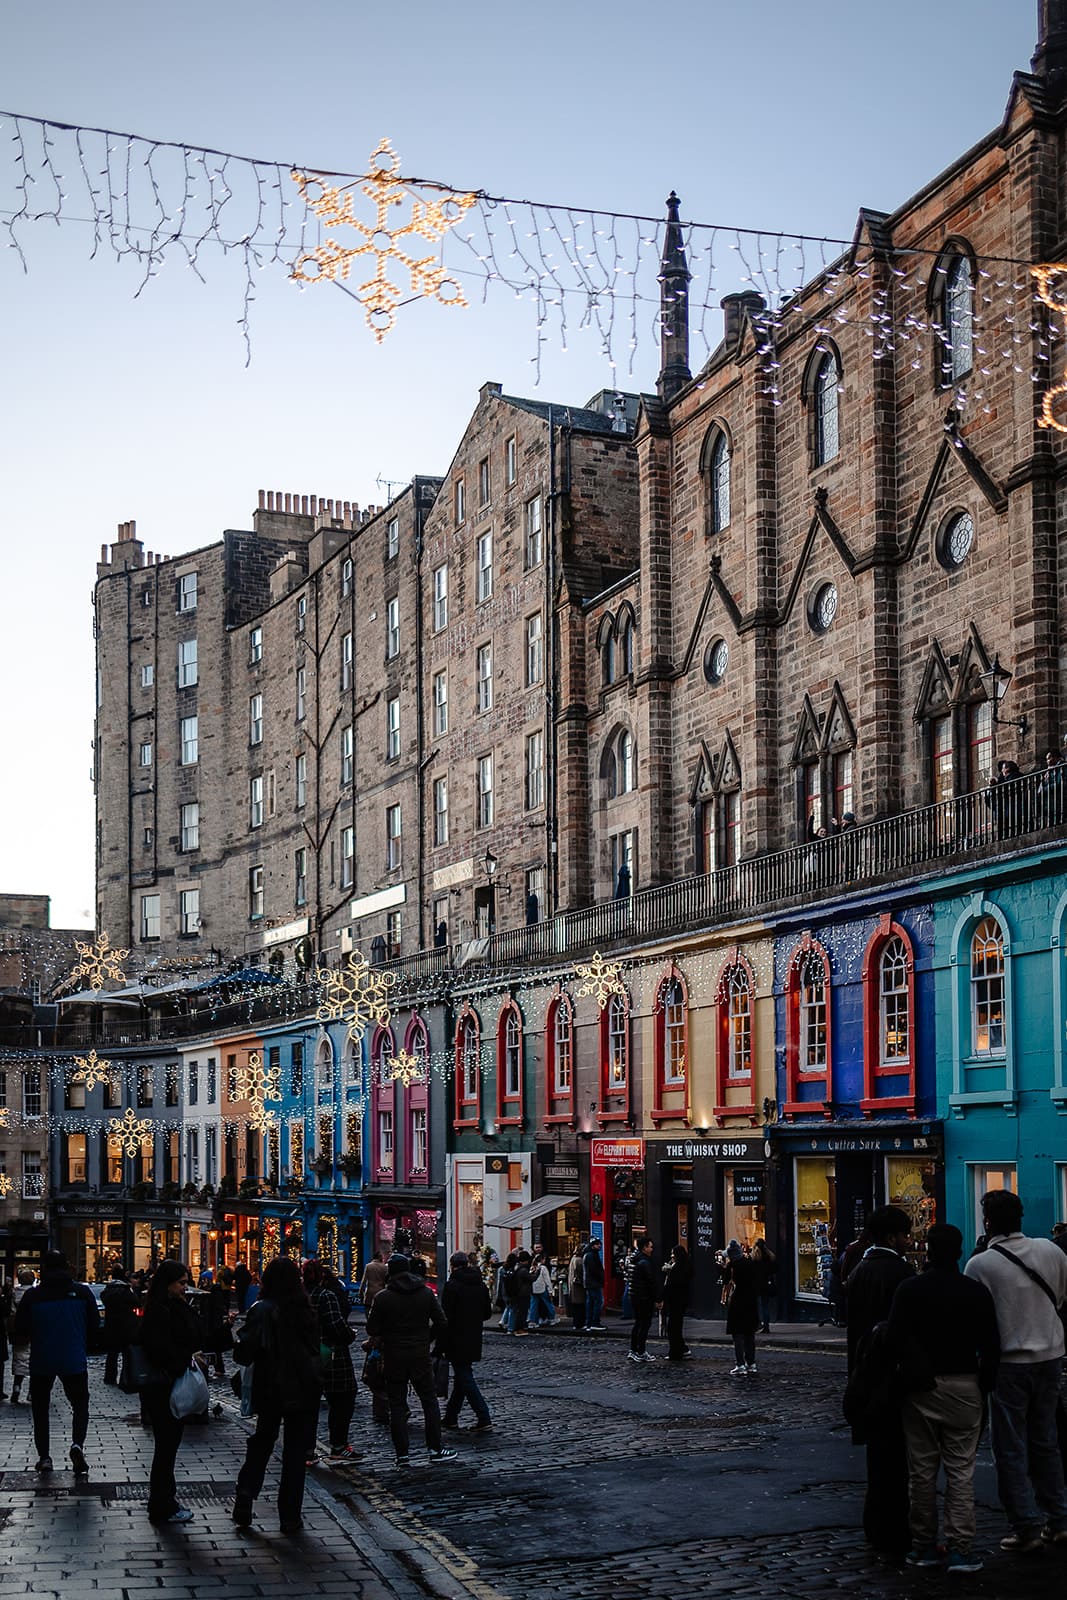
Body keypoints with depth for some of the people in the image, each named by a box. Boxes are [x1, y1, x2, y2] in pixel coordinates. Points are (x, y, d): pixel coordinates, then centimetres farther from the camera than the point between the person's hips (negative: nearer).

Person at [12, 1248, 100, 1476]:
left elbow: (20, 1333, -5)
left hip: (41, 1361, 0)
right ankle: (77, 1443, -13)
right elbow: (94, 1327, 1)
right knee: (80, 1405, 12)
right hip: (74, 1361, 0)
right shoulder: (82, 1292, -3)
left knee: (40, 1408, 16)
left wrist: (26, 1340, 18)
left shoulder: (32, 1295, -7)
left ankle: (44, 1456, 11)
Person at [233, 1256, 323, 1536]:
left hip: (271, 1390, -1)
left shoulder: (263, 1310, -13)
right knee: (296, 1453, 7)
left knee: (261, 1444, 18)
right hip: (306, 1389, 1)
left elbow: (244, 1353, -18)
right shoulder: (306, 1309, -2)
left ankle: (244, 1502, 9)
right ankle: (290, 1518, 8)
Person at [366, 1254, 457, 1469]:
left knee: (397, 1405, 5)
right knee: (429, 1401, 10)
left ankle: (402, 1453, 3)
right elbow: (442, 1324, 0)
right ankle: (435, 1449, 10)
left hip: (394, 1357, -2)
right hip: (421, 1356, 2)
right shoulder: (426, 1293, 0)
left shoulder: (383, 1298, -8)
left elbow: (372, 1329, -6)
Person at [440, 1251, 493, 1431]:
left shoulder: (451, 1286, -14)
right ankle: (451, 1416, 24)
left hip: (456, 1341, -7)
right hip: (474, 1340, 7)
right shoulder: (481, 1285, 6)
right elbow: (487, 1313, 11)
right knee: (461, 1377, 17)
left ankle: (484, 1418, -11)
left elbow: (445, 1316, -17)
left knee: (464, 1378, -4)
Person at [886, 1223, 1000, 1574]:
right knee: (961, 1471, 2)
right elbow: (991, 1346, -3)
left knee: (922, 1470, 8)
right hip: (965, 1387, 0)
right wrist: (983, 1386, 6)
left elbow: (897, 1339, -12)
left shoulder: (909, 1290, -3)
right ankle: (960, 1548, -2)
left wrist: (920, 1377, -4)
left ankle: (924, 1546, 13)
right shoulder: (977, 1293, -1)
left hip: (922, 1388, 0)